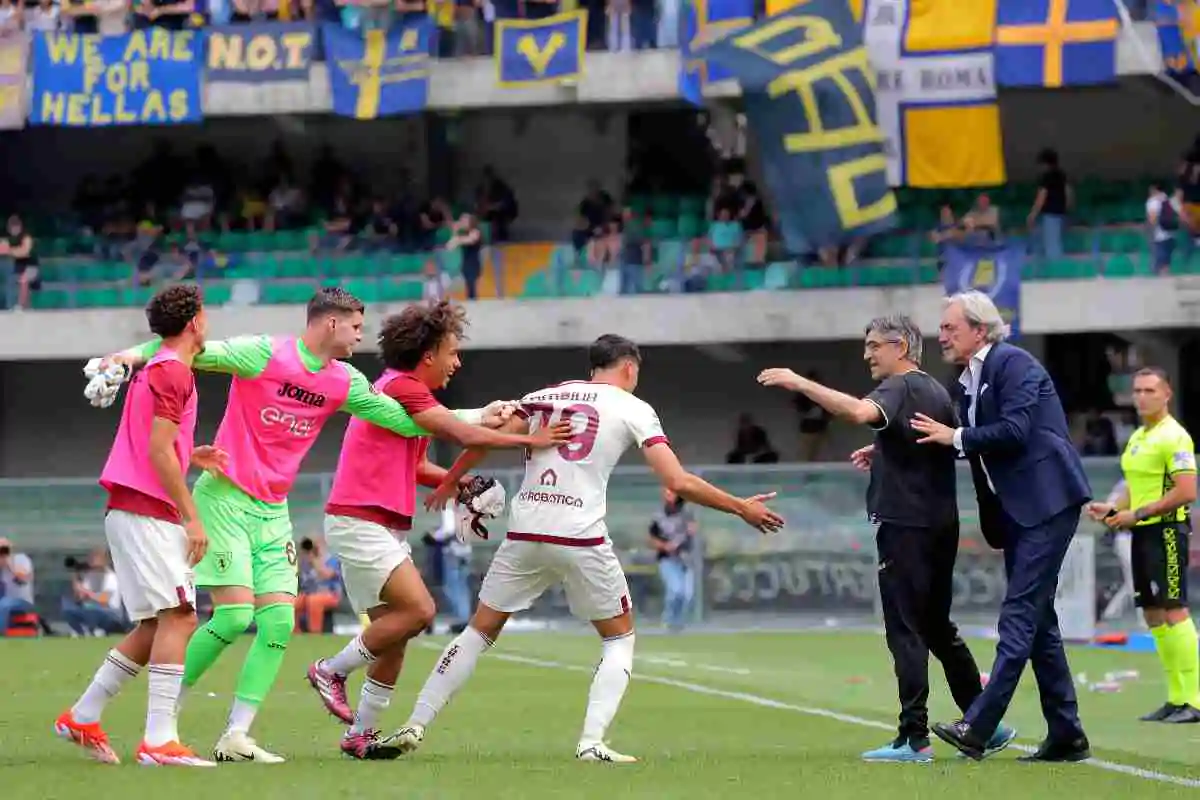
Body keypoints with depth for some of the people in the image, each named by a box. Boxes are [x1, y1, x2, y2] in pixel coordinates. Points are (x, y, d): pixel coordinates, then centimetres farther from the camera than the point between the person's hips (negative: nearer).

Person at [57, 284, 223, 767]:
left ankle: (82, 717, 17)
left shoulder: (155, 368, 20)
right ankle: (159, 740, -22)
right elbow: (158, 452, -17)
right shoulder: (173, 372, -10)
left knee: (156, 627, 12)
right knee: (177, 616, -15)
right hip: (147, 512, -10)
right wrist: (192, 518, -16)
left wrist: (191, 457, 14)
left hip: (130, 511, 10)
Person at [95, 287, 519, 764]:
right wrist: (139, 353, -30)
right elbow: (193, 350, -14)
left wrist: (479, 417, 9)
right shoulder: (265, 354, -11)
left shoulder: (345, 383, 7)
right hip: (225, 497, -7)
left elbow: (405, 420, 12)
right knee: (235, 614, -15)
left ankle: (236, 736, -1)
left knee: (279, 620, -5)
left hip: (273, 510, 7)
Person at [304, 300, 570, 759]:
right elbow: (466, 436, -18)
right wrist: (529, 440, -10)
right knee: (418, 610, -18)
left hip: (382, 528, 11)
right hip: (360, 522, -11)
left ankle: (361, 734, 10)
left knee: (394, 628, 7)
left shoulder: (405, 390, 19)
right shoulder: (401, 388, -13)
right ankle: (332, 671, -5)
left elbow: (414, 467, 28)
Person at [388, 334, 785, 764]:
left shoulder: (544, 396, 15)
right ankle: (592, 741, -2)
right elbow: (678, 482, -4)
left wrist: (449, 483, 29)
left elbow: (485, 440, 11)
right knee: (620, 638, 15)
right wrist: (741, 508, 6)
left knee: (479, 631, 16)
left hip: (524, 534, 3)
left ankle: (415, 726, 10)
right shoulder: (633, 409, 4)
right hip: (582, 538, -3)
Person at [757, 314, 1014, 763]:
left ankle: (915, 738, -8)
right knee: (938, 628, 17)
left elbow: (861, 411, -32)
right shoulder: (937, 392, 17)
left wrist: (800, 384, -30)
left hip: (904, 525, -9)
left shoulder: (901, 388, -11)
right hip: (941, 524, 9)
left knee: (905, 632, -6)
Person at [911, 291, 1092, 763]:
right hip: (1016, 511, 10)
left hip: (1047, 502, -10)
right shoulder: (968, 383, 17)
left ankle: (978, 727, -22)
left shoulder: (1014, 365, -10)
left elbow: (1014, 431, -21)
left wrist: (956, 437, -13)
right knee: (1037, 619, 9)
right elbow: (965, 445, 19)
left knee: (1020, 613, -13)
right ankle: (1066, 736, 13)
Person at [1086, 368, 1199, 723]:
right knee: (1153, 616, 8)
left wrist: (1137, 514, -17)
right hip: (1143, 534, 10)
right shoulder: (1137, 438, 16)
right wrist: (1113, 508, 8)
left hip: (1166, 531, -9)